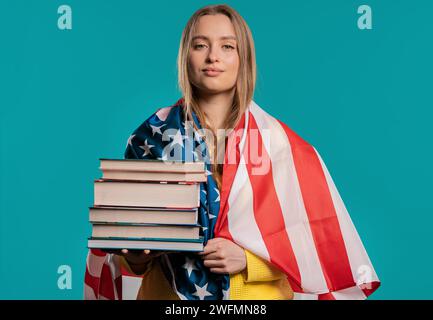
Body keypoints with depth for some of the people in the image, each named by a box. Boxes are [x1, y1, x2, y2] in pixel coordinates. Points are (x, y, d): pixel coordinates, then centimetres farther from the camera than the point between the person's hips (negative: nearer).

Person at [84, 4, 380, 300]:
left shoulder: (277, 140, -7)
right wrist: (133, 258, -16)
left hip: (256, 297, -1)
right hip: (168, 293, 1)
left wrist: (247, 258, -19)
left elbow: (313, 239, -6)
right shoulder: (153, 135, -3)